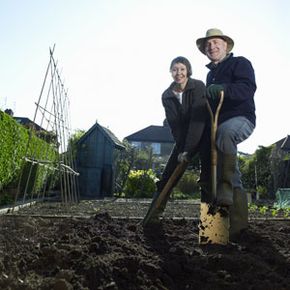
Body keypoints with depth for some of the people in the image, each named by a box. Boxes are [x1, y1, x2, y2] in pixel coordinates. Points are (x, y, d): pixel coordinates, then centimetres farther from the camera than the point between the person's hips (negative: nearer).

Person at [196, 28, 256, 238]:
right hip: (218, 124, 8)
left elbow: (248, 88, -18)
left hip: (241, 119, -7)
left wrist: (222, 89, -31)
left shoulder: (240, 63, 2)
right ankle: (238, 221, 5)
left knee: (225, 131, -41)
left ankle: (226, 187, -40)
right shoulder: (211, 73, 25)